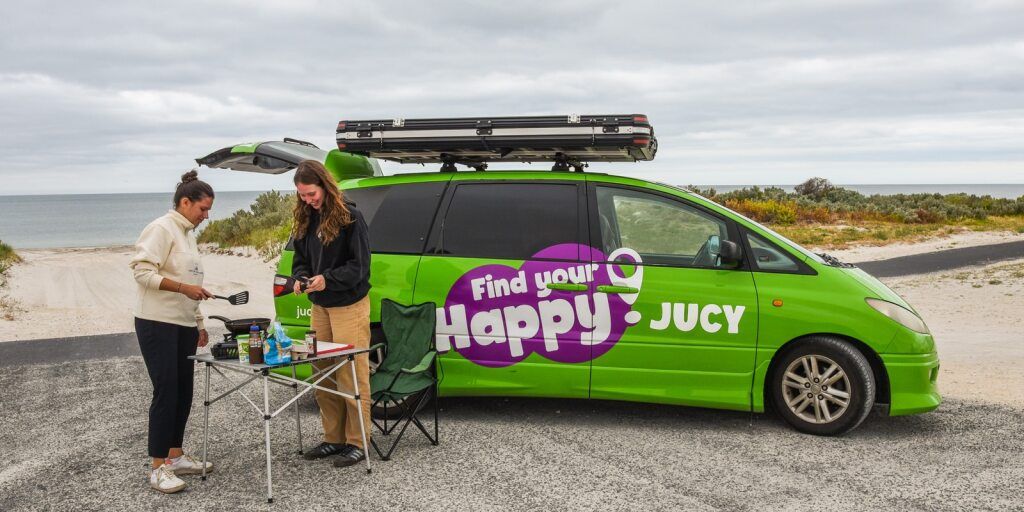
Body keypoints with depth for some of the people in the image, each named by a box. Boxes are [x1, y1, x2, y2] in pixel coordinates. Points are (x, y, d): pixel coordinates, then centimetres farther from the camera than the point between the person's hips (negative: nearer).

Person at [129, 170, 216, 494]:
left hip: (184, 325, 9)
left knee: (183, 391, 11)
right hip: (158, 324, -9)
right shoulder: (162, 229, -10)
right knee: (166, 392, -8)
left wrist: (199, 323, 19)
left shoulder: (188, 233, 16)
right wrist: (184, 287, -24)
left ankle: (175, 456, 22)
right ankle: (158, 469, -2)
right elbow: (143, 272, -19)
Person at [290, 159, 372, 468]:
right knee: (323, 377, 10)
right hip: (319, 307, 7)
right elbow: (300, 259, 15)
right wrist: (301, 278, -7)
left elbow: (359, 265, -13)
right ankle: (334, 438, 21)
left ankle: (356, 443, 5)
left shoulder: (349, 217, -11)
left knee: (352, 377, -3)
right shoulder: (306, 220, 8)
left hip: (349, 306, -7)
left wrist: (327, 279, -26)